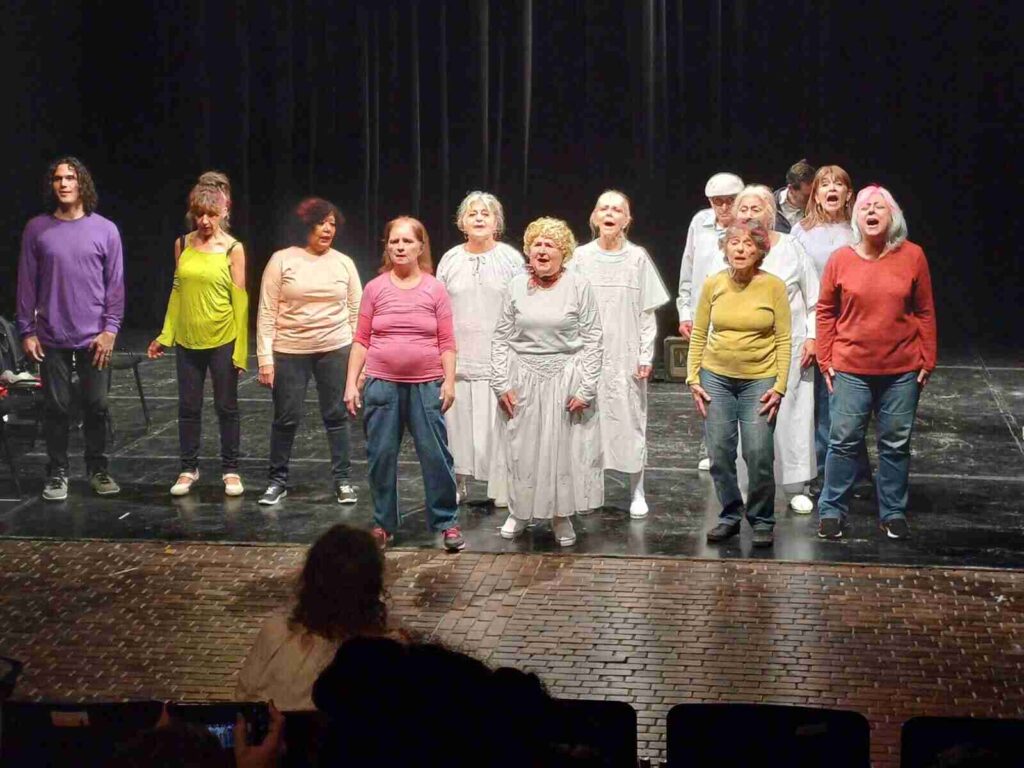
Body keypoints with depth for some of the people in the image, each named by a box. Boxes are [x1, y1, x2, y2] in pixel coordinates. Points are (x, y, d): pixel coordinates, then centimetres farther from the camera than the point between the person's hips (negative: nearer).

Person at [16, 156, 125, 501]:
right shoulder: (37, 229, 1)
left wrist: (110, 330, -4)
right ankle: (57, 473, 15)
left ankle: (98, 470, 19)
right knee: (56, 407, 5)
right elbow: (27, 284, 3)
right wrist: (27, 331, 0)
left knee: (96, 406, 5)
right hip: (52, 339, 0)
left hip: (94, 339, 0)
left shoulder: (105, 230, 1)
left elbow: (115, 285, 2)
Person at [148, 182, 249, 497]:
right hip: (188, 340, 3)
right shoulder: (183, 245, 4)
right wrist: (165, 336, 9)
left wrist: (240, 348, -9)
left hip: (222, 340, -3)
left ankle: (231, 471, 17)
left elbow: (240, 298, -6)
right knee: (188, 406, 9)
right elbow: (177, 291, 11)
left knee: (226, 406, 7)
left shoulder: (233, 249, -6)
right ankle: (189, 469, 21)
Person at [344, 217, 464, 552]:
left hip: (426, 385, -1)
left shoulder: (435, 290, 2)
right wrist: (351, 383, 0)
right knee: (381, 456, 6)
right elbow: (361, 340, 4)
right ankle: (383, 525, 18)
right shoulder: (375, 288, 3)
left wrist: (449, 381, -6)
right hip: (382, 385, 1)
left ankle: (446, 522, 11)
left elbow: (447, 343, 2)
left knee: (436, 455, 0)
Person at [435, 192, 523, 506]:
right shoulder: (450, 260, 8)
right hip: (458, 358, 2)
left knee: (498, 421, -2)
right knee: (457, 418, 5)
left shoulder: (511, 259, 1)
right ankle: (459, 482, 17)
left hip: (499, 359, -2)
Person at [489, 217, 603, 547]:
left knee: (563, 446, 3)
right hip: (523, 380, 2)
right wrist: (501, 384, -2)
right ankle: (519, 511, 25)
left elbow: (592, 340, -5)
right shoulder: (516, 287, 4)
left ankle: (561, 516, 18)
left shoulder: (579, 287, -4)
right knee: (521, 446, 8)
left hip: (566, 379, -2)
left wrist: (585, 389, -10)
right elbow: (501, 338, 5)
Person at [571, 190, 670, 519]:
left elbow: (647, 313, 2)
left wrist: (646, 356, -3)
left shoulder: (637, 258, 1)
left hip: (626, 356, -1)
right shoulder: (581, 257, 2)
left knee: (630, 418, 2)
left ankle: (637, 493, 11)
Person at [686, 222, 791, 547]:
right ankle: (730, 516, 21)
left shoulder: (773, 287, -6)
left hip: (759, 380, -2)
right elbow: (698, 334, 8)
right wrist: (693, 378, 2)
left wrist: (780, 386, -8)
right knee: (719, 454, 4)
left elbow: (783, 340, -4)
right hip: (716, 377, 3)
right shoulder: (713, 285, 1)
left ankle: (762, 521, 12)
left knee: (759, 456, -7)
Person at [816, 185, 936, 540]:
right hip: (851, 369, 0)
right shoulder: (841, 259, -3)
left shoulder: (912, 257, -3)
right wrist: (825, 360, 1)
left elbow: (925, 312, 3)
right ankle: (831, 511, 14)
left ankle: (893, 513, 21)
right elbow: (825, 312, 5)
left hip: (902, 371, 1)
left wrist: (927, 360, 3)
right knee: (844, 441, 2)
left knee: (896, 443, 9)